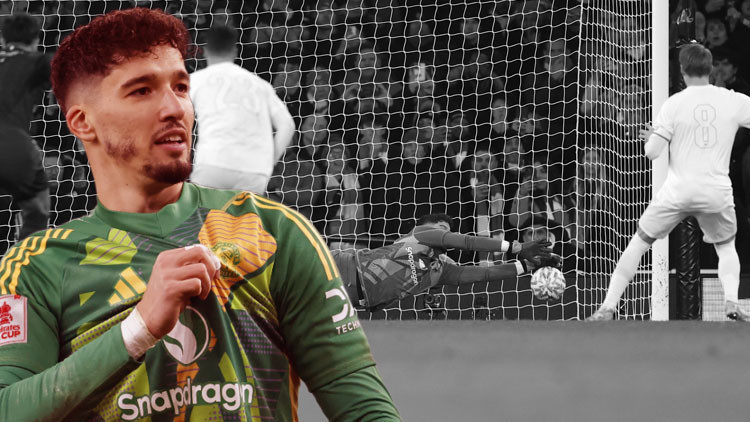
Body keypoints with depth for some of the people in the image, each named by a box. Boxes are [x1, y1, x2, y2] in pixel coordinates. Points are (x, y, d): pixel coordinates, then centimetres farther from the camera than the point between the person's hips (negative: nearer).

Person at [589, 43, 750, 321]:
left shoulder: (674, 104, -5)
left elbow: (652, 152, -7)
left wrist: (650, 137, 15)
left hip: (678, 191, -1)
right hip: (717, 192, 1)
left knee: (639, 244, 14)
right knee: (726, 247, 24)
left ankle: (608, 307, 9)